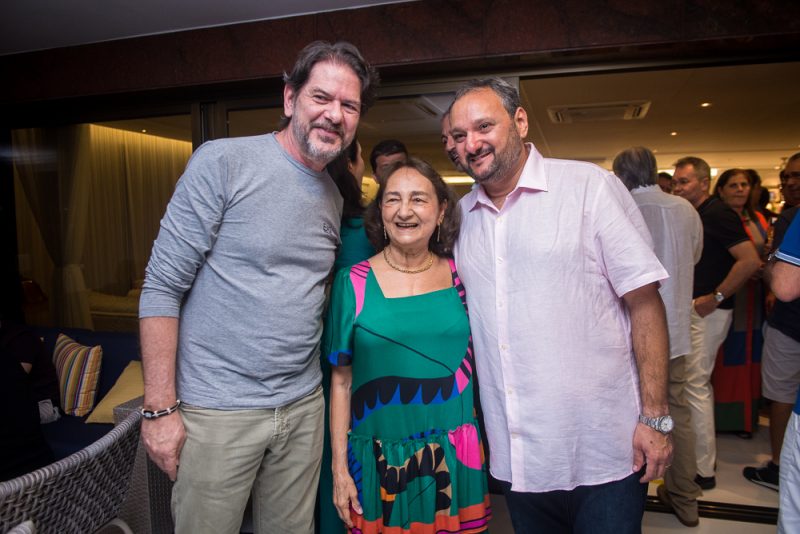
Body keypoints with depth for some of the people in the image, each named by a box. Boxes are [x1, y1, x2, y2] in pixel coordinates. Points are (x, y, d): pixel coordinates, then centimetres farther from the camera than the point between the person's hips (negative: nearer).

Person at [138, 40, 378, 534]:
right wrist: (160, 408, -14)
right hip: (216, 412, -5)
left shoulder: (333, 197, 7)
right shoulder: (224, 163, -12)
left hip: (303, 409, 6)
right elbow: (162, 286, -13)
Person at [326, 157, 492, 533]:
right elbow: (341, 381, -2)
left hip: (454, 457, 2)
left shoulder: (459, 276, -1)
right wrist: (340, 467, -2)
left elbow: (476, 363, 9)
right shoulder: (353, 283, -6)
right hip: (379, 460, -1)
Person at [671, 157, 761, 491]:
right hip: (690, 309, 10)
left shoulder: (718, 214, -14)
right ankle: (701, 457, 32)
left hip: (706, 312, -10)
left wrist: (716, 297, -20)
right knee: (697, 384, 17)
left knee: (695, 386, -5)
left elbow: (751, 261, -23)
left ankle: (703, 470, 6)